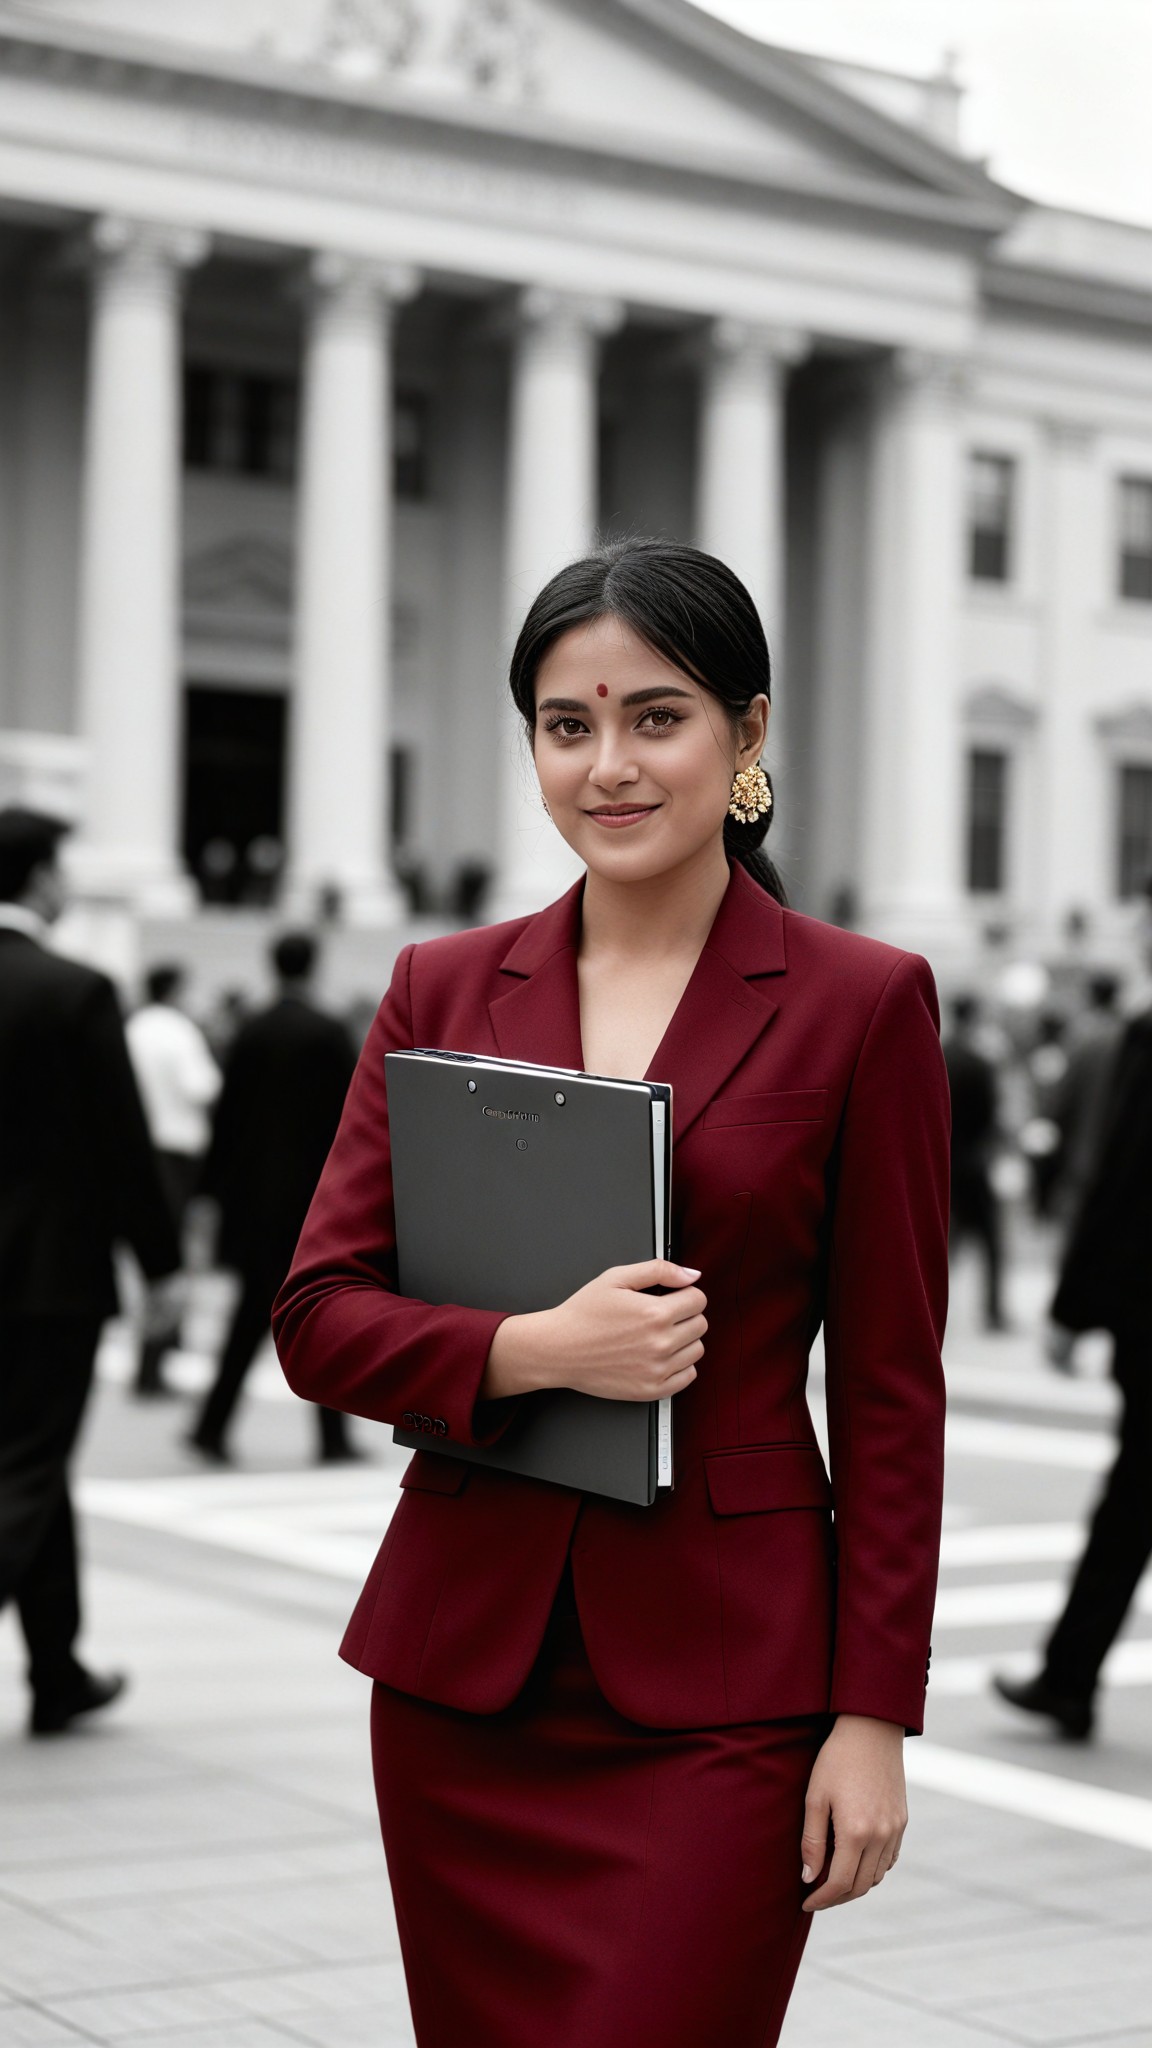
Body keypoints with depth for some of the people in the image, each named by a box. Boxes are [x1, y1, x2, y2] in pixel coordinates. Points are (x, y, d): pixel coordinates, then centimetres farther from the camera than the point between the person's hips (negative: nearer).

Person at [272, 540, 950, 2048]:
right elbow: (316, 1318, 2)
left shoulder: (862, 1002, -4)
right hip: (461, 1660, 4)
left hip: (719, 1682, -3)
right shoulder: (444, 989, 6)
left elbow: (891, 1393, -3)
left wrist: (873, 1717, -6)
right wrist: (534, 1351, -16)